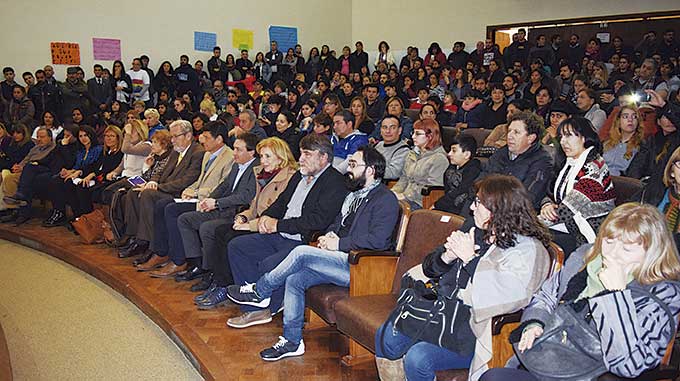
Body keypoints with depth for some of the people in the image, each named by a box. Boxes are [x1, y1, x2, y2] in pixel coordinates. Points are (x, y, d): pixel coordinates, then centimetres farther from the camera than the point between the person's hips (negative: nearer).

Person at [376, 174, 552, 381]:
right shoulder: (477, 233, 8)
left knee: (418, 358, -24)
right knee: (386, 336, -3)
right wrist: (448, 256, -10)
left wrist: (468, 259, -19)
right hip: (444, 312, 8)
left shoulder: (527, 250, -13)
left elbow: (504, 298, -29)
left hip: (474, 332, -7)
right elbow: (430, 269, 14)